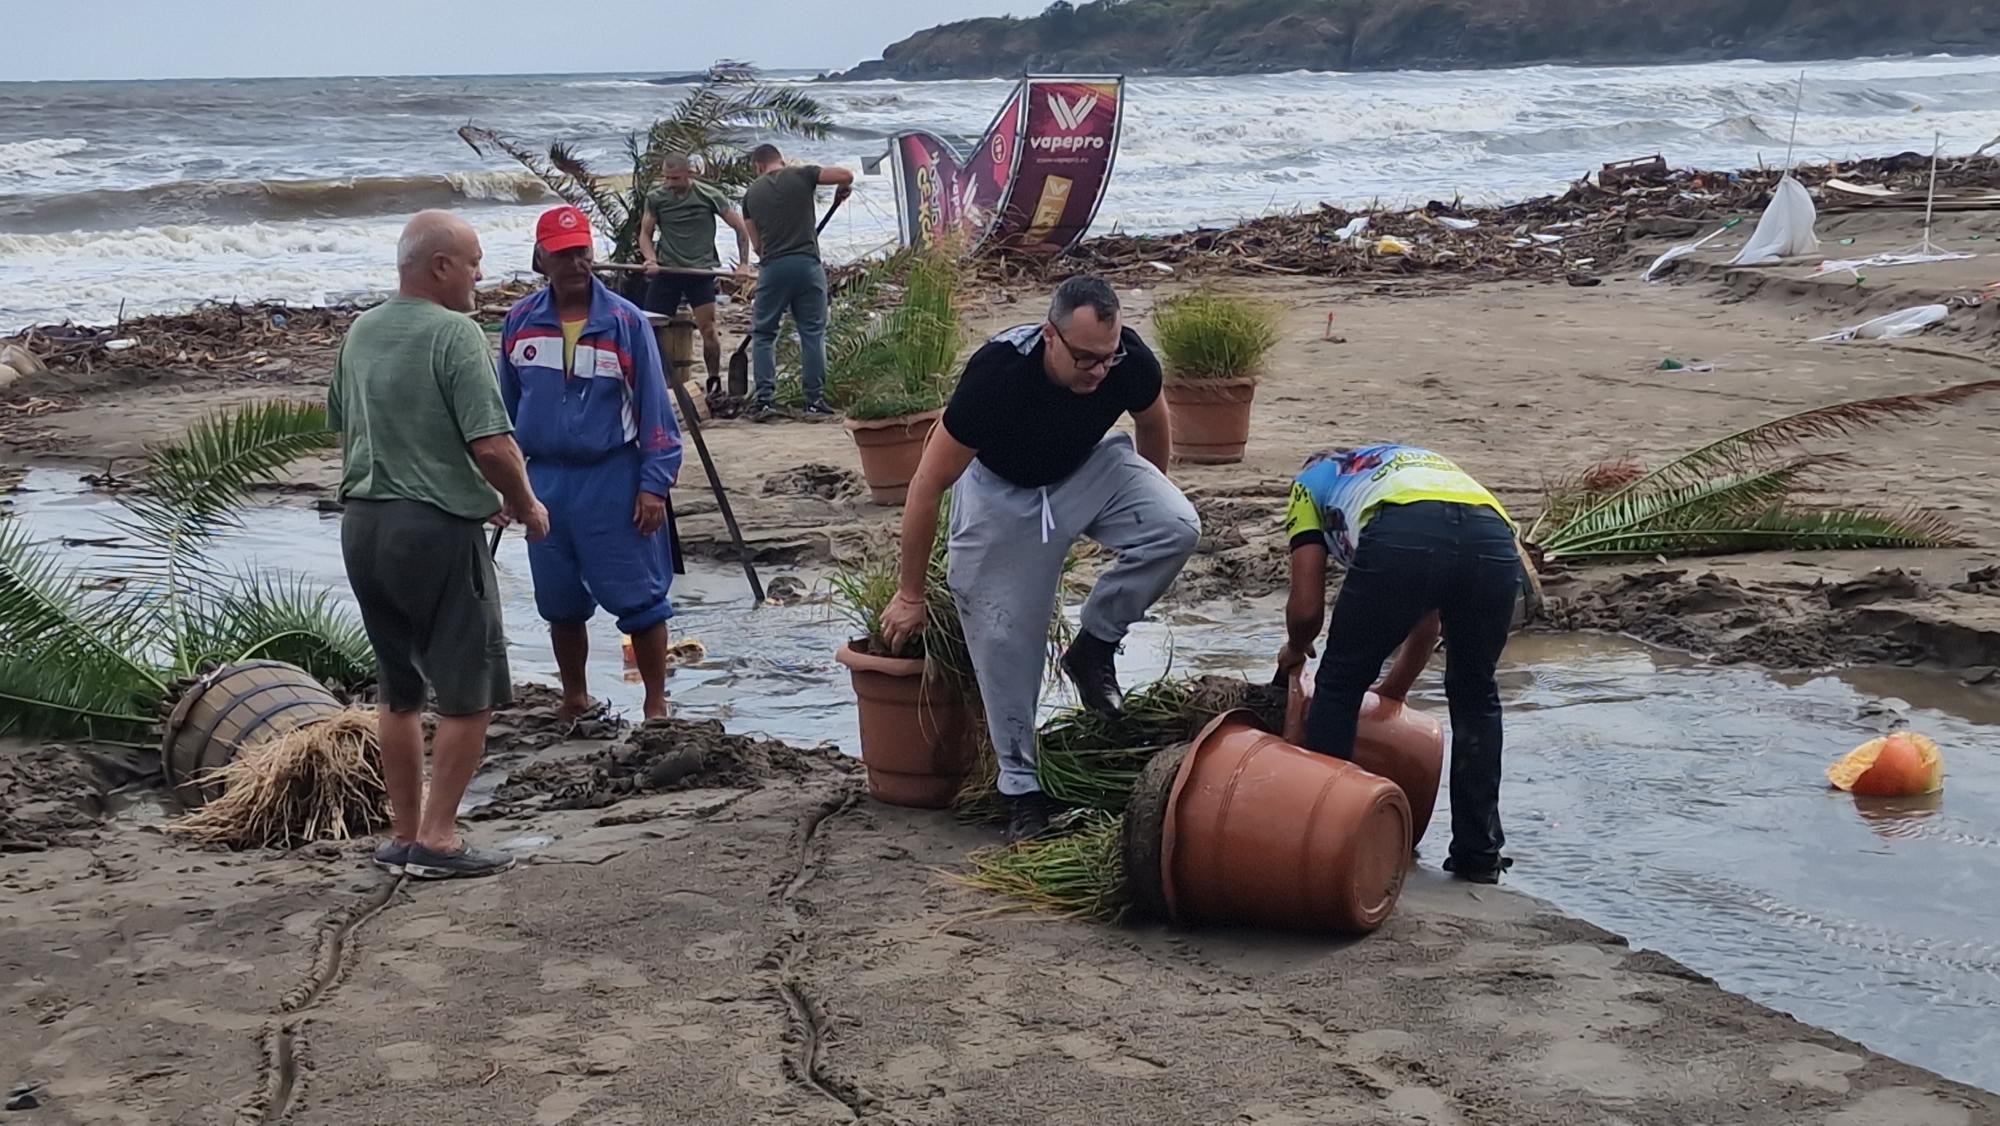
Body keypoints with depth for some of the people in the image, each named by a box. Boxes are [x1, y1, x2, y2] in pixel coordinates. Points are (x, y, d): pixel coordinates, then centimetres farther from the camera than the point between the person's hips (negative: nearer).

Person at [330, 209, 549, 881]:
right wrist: (526, 506, -2)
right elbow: (492, 446, -20)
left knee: (399, 689, 16)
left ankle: (405, 833, 21)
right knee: (468, 693, 2)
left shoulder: (360, 333, 10)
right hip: (435, 529, -8)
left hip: (362, 524, 8)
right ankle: (437, 838, 1)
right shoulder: (454, 333, -14)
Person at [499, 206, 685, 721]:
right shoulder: (520, 321, 3)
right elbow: (507, 404, 12)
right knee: (560, 603, 13)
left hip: (612, 479, -4)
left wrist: (654, 484, -9)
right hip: (545, 480, 4)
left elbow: (654, 407, -5)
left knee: (638, 598, -1)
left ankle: (656, 705, 11)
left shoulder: (625, 322, -7)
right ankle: (575, 702, 29)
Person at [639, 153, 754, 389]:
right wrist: (650, 259, -9)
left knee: (708, 330, -6)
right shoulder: (656, 198, 2)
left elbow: (741, 228, 3)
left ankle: (714, 383, 8)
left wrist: (743, 263, -3)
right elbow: (645, 233, 10)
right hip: (665, 271, 2)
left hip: (701, 272, -2)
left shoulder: (709, 196, -4)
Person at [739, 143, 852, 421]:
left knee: (763, 335, 9)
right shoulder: (802, 176, 4)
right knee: (813, 333, 6)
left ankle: (765, 399, -1)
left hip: (772, 267, 1)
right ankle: (815, 398, 5)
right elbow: (846, 175, -4)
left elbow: (756, 244, 13)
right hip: (807, 263, -1)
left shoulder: (752, 193, 11)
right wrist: (842, 190, 17)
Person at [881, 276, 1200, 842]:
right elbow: (929, 483, -25)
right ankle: (1020, 787, 10)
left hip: (1091, 466, 3)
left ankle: (1094, 647, -4)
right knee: (1004, 637, -7)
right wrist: (910, 595, -18)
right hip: (1003, 488, -3)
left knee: (1178, 528, -24)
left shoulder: (1131, 361, -27)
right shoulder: (997, 371, -36)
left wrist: (1147, 505, 16)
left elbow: (1152, 424, 0)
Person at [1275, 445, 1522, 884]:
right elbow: (1429, 623, 47)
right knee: (1475, 696, 27)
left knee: (1339, 686, 19)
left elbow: (1306, 609, 23)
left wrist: (1295, 650, 45)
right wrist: (1392, 692, 60)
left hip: (1401, 538, -4)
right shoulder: (1414, 459, 46)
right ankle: (1479, 853, 29)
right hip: (1493, 535, 4)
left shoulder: (1311, 480, 34)